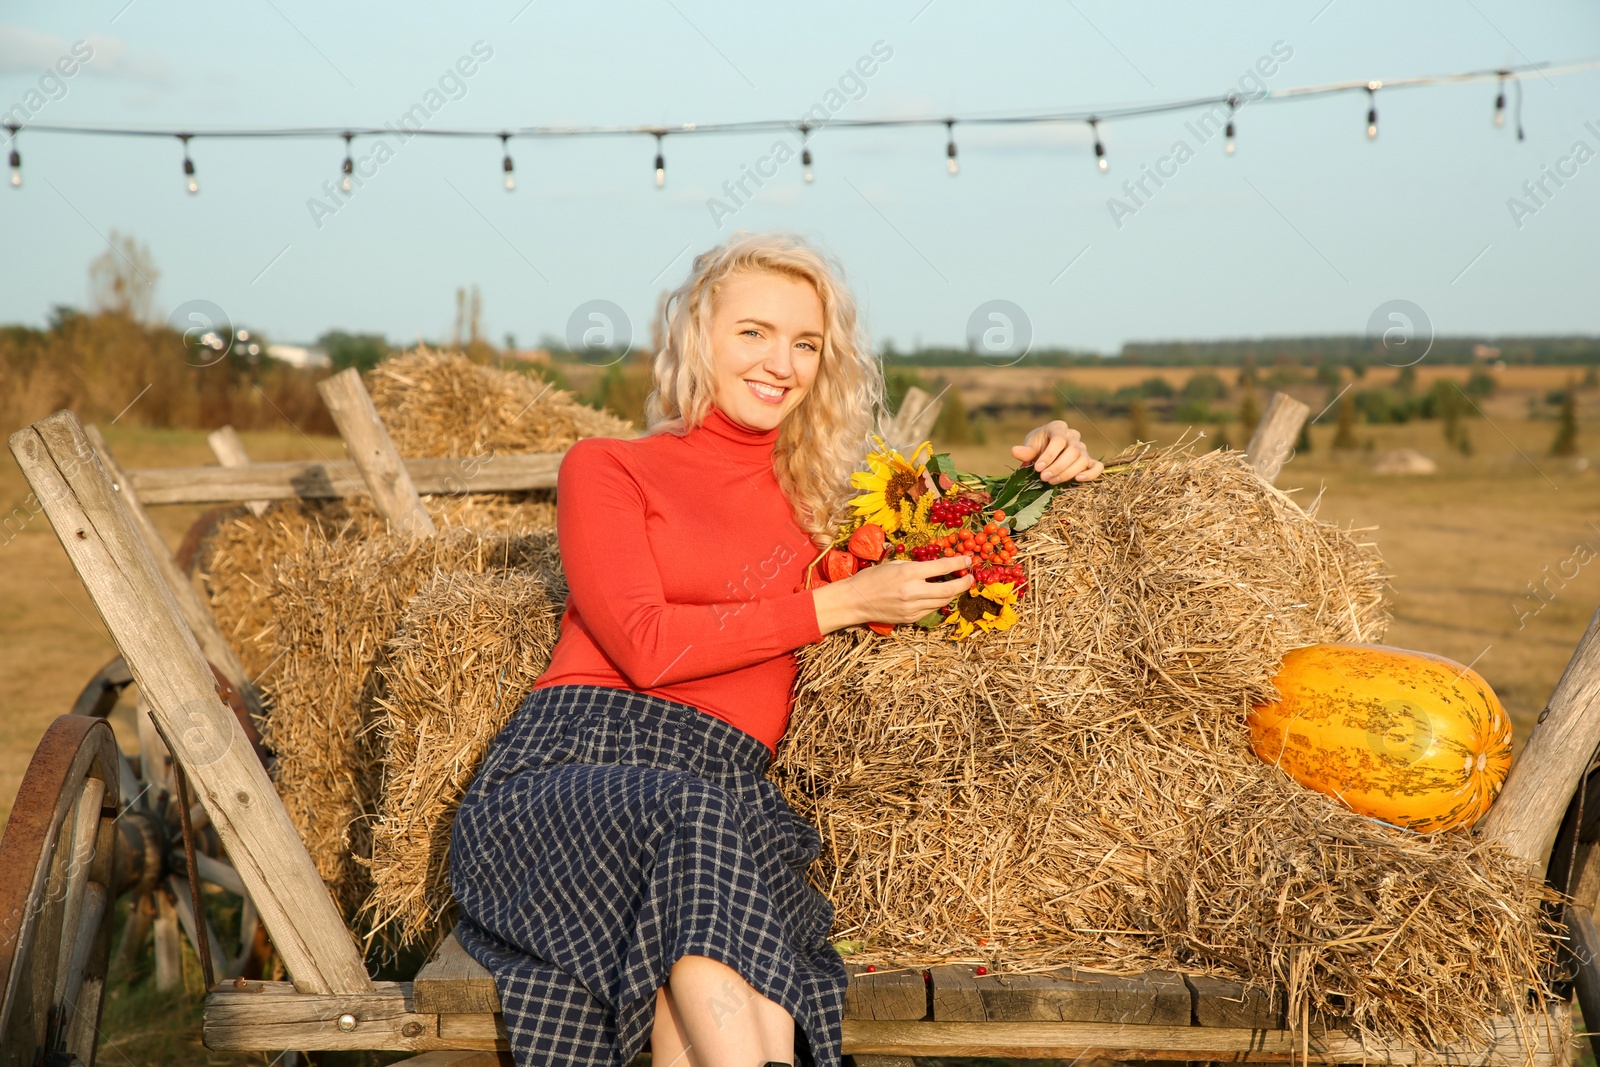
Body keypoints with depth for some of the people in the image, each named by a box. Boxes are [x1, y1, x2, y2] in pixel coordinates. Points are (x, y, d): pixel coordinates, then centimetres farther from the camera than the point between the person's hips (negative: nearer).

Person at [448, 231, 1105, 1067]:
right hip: (575, 764, -3)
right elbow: (647, 646, -3)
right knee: (692, 819, -38)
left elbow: (960, 551, 39)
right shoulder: (607, 467, 13)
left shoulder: (817, 501, 25)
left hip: (726, 789, 3)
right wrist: (841, 605, -2)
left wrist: (1044, 472, 20)